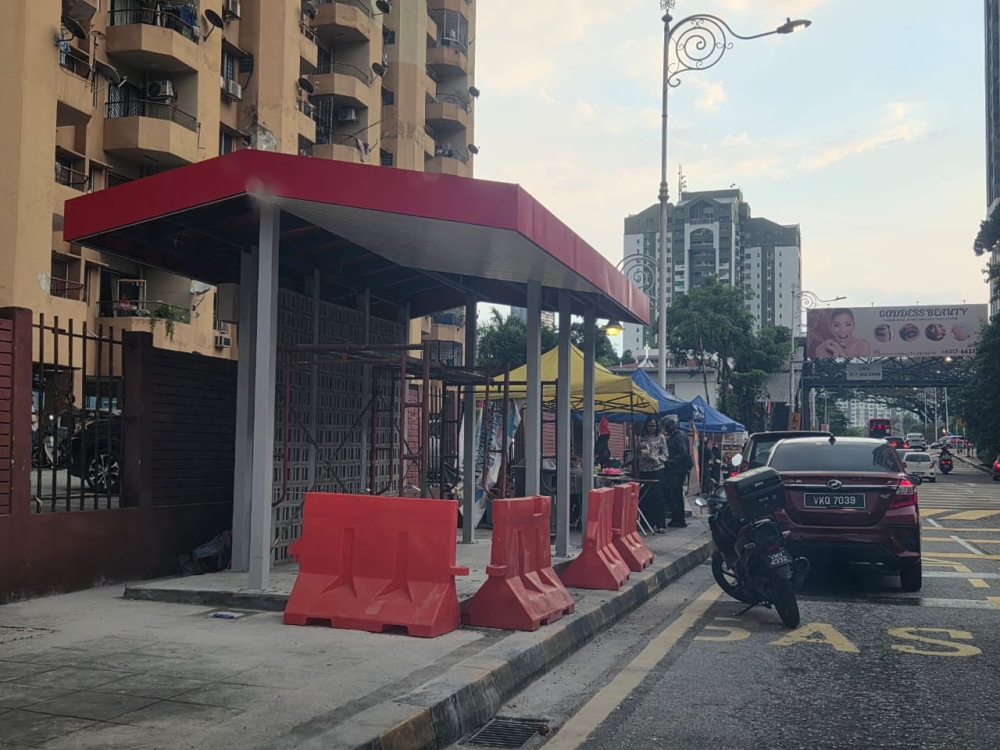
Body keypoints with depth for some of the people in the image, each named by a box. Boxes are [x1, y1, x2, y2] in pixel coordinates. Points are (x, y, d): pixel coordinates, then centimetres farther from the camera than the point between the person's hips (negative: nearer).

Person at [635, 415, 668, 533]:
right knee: (644, 497, 3)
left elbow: (665, 454, 1)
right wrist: (639, 447, -10)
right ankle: (648, 523, 12)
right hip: (644, 470, 3)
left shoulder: (661, 438, 4)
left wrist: (656, 459, -15)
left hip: (657, 470, -3)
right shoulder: (641, 438, 10)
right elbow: (636, 453, 10)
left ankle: (659, 525, -5)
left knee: (657, 497, -6)